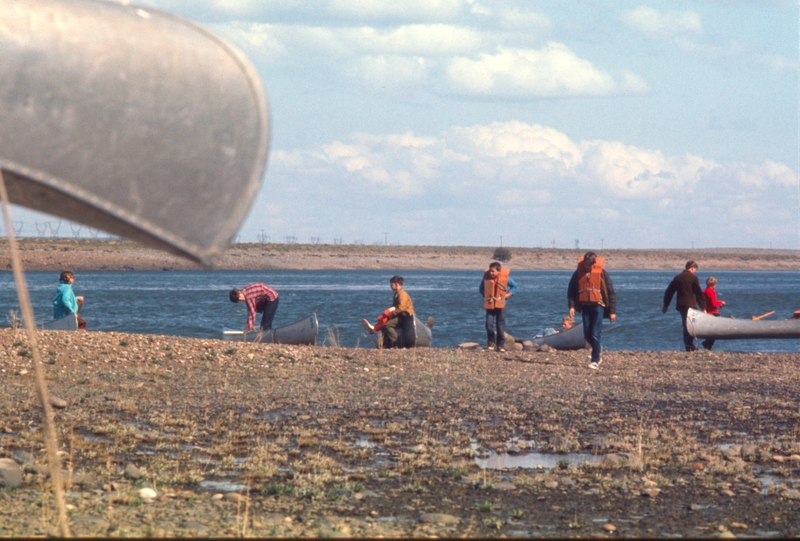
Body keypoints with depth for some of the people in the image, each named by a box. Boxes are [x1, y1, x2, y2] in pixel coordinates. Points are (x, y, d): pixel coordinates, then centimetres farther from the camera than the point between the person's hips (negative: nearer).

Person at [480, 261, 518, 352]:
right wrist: (486, 297, -3)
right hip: (489, 305, 1)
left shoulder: (505, 278, -8)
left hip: (501, 305, -1)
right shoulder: (486, 277, -5)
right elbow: (481, 289, 12)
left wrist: (507, 295, -5)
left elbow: (514, 286, 7)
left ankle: (501, 345, 12)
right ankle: (491, 343, 9)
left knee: (501, 326, 1)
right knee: (489, 324, -8)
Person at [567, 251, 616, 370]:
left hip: (598, 306, -3)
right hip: (585, 306, 3)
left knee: (595, 334, -9)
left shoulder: (601, 272, -7)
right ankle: (598, 350, 33)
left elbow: (610, 292, -4)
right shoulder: (578, 273, 0)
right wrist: (572, 305, -6)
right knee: (587, 335, 6)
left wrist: (612, 311, -6)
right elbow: (571, 289, 7)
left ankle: (595, 361, 0)